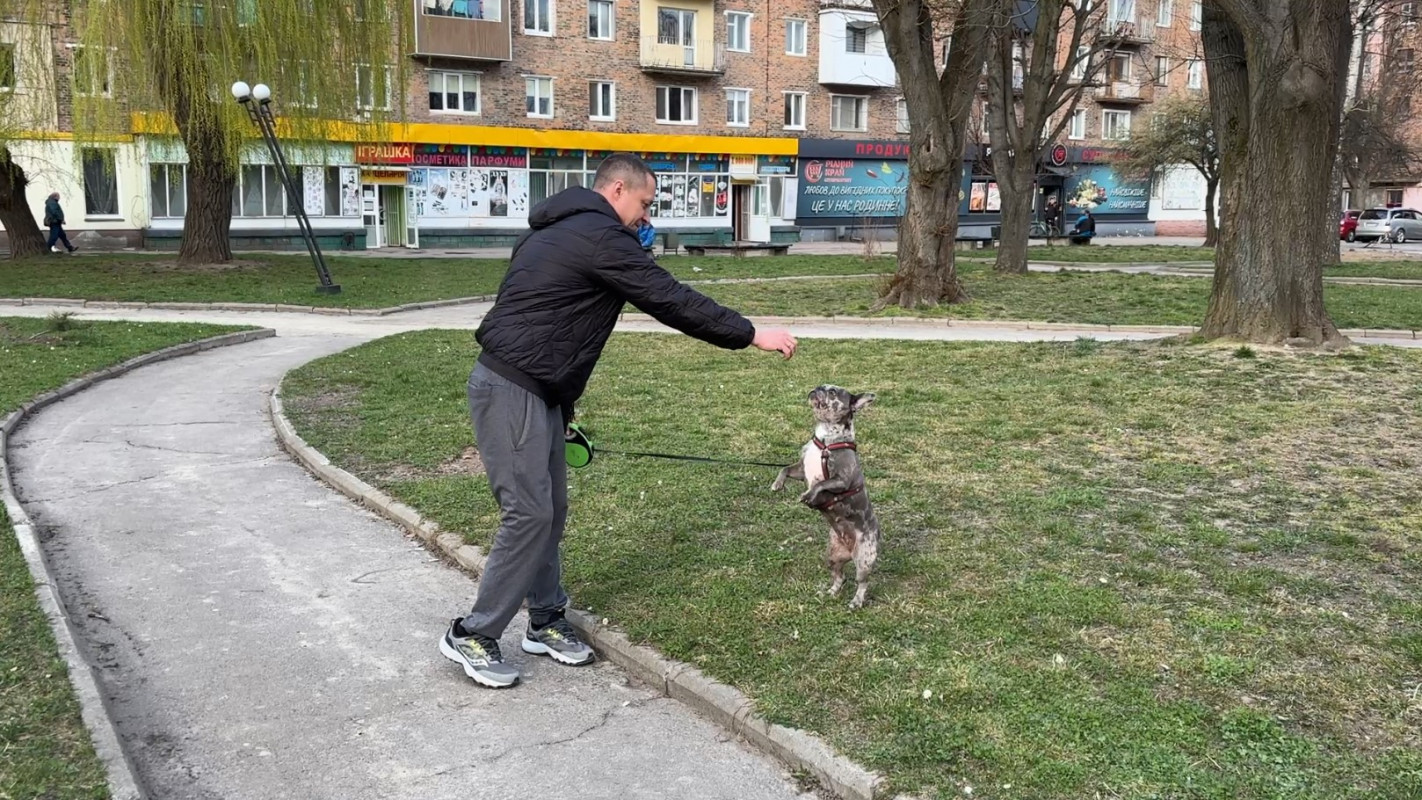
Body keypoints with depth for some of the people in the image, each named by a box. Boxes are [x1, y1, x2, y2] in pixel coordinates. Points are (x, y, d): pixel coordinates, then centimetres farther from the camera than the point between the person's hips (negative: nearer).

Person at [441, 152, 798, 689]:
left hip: (537, 390, 11)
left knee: (551, 508, 12)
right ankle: (472, 636, 2)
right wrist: (752, 335, -10)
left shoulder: (558, 230, 19)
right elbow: (672, 300, -16)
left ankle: (545, 622, 23)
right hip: (511, 389, -11)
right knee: (529, 513, -8)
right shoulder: (600, 237, -14)